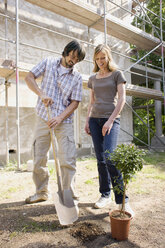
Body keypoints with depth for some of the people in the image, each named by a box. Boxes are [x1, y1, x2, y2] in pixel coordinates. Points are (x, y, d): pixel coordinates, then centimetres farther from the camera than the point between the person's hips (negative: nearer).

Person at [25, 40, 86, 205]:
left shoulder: (77, 77, 4)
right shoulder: (48, 62, 7)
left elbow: (75, 102, -2)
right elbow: (29, 77, 3)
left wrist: (60, 118, -16)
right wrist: (41, 94, -14)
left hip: (64, 122, -1)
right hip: (43, 119, 1)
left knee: (68, 160, -6)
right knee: (39, 159, 8)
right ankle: (42, 192, 27)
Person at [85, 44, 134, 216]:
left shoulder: (117, 74, 5)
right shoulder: (93, 78, 18)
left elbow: (121, 99, -4)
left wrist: (111, 120, -13)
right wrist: (87, 121, 8)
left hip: (111, 119, -4)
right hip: (95, 119, 4)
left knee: (109, 158, -18)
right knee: (100, 160, 4)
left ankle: (122, 200, -7)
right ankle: (105, 195, 17)